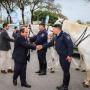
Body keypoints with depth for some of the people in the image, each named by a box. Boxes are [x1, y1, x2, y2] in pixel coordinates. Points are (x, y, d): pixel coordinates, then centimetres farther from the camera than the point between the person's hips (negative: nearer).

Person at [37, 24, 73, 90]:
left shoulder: (64, 35, -17)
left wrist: (69, 55, -25)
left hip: (66, 57, -9)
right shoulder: (56, 37, 11)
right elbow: (50, 43, 17)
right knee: (64, 71, 17)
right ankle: (64, 85, 27)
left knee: (66, 71, 2)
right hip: (61, 56, 9)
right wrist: (42, 46, 8)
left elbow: (70, 45, -22)